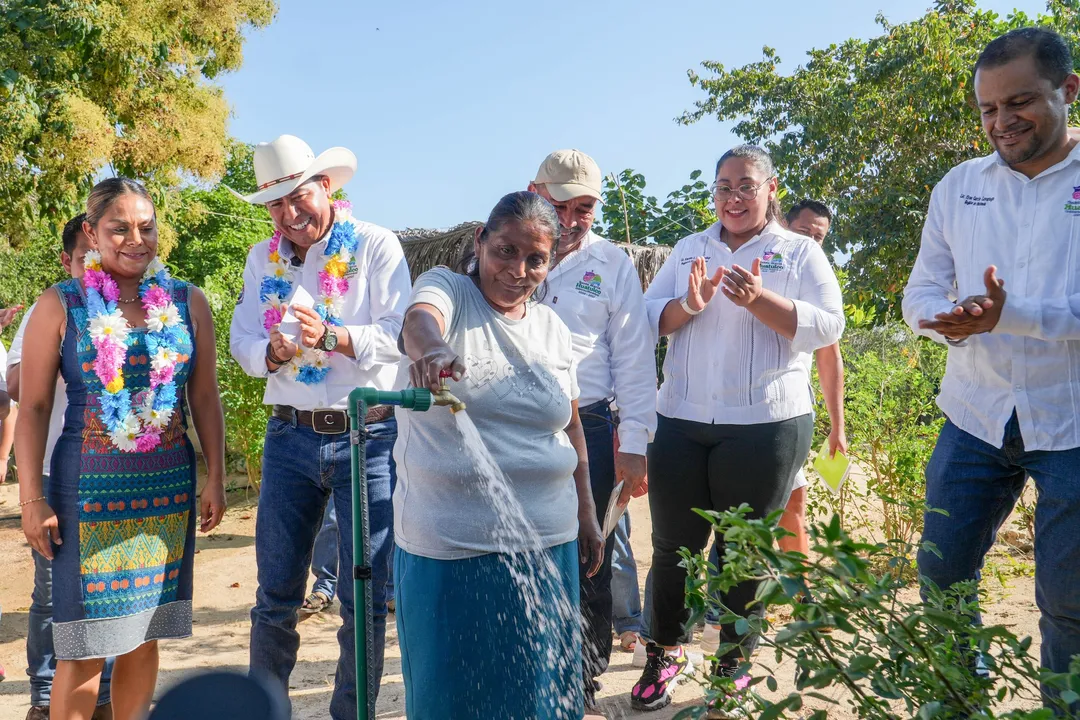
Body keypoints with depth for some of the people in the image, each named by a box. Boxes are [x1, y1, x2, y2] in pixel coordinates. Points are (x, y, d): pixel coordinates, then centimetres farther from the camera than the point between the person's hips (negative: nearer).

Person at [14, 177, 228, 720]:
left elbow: (205, 397, 8)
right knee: (85, 642, 2)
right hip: (89, 490, -2)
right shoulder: (60, 305, -1)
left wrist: (216, 476, 4)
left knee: (144, 633, 12)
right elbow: (33, 407, -2)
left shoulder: (187, 302, 5)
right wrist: (32, 500, -6)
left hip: (169, 489, 3)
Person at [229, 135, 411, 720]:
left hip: (367, 436, -3)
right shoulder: (263, 259, 11)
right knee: (275, 594, 10)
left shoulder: (376, 245, -3)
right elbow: (241, 341, 6)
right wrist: (273, 351, -16)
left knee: (364, 598, 4)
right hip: (290, 435, 3)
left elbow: (396, 336, -12)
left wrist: (332, 336, -28)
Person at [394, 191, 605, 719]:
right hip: (451, 544, -4)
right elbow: (420, 319, -29)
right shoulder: (447, 289, -4)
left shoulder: (552, 328, 9)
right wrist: (430, 349, -52)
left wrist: (586, 515, 15)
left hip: (547, 540, 4)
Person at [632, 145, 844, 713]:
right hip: (681, 423, 3)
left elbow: (827, 326, -9)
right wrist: (687, 306, -14)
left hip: (765, 426, -2)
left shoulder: (800, 252, 4)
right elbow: (646, 319, 7)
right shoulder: (688, 250, 13)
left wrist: (757, 299, -22)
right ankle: (664, 654, 29)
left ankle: (734, 665, 29)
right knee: (672, 546, 9)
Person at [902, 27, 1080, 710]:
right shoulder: (958, 186, 6)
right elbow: (920, 292, 6)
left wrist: (1010, 314, -29)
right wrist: (950, 316, -17)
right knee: (941, 576, 10)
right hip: (976, 418, 3)